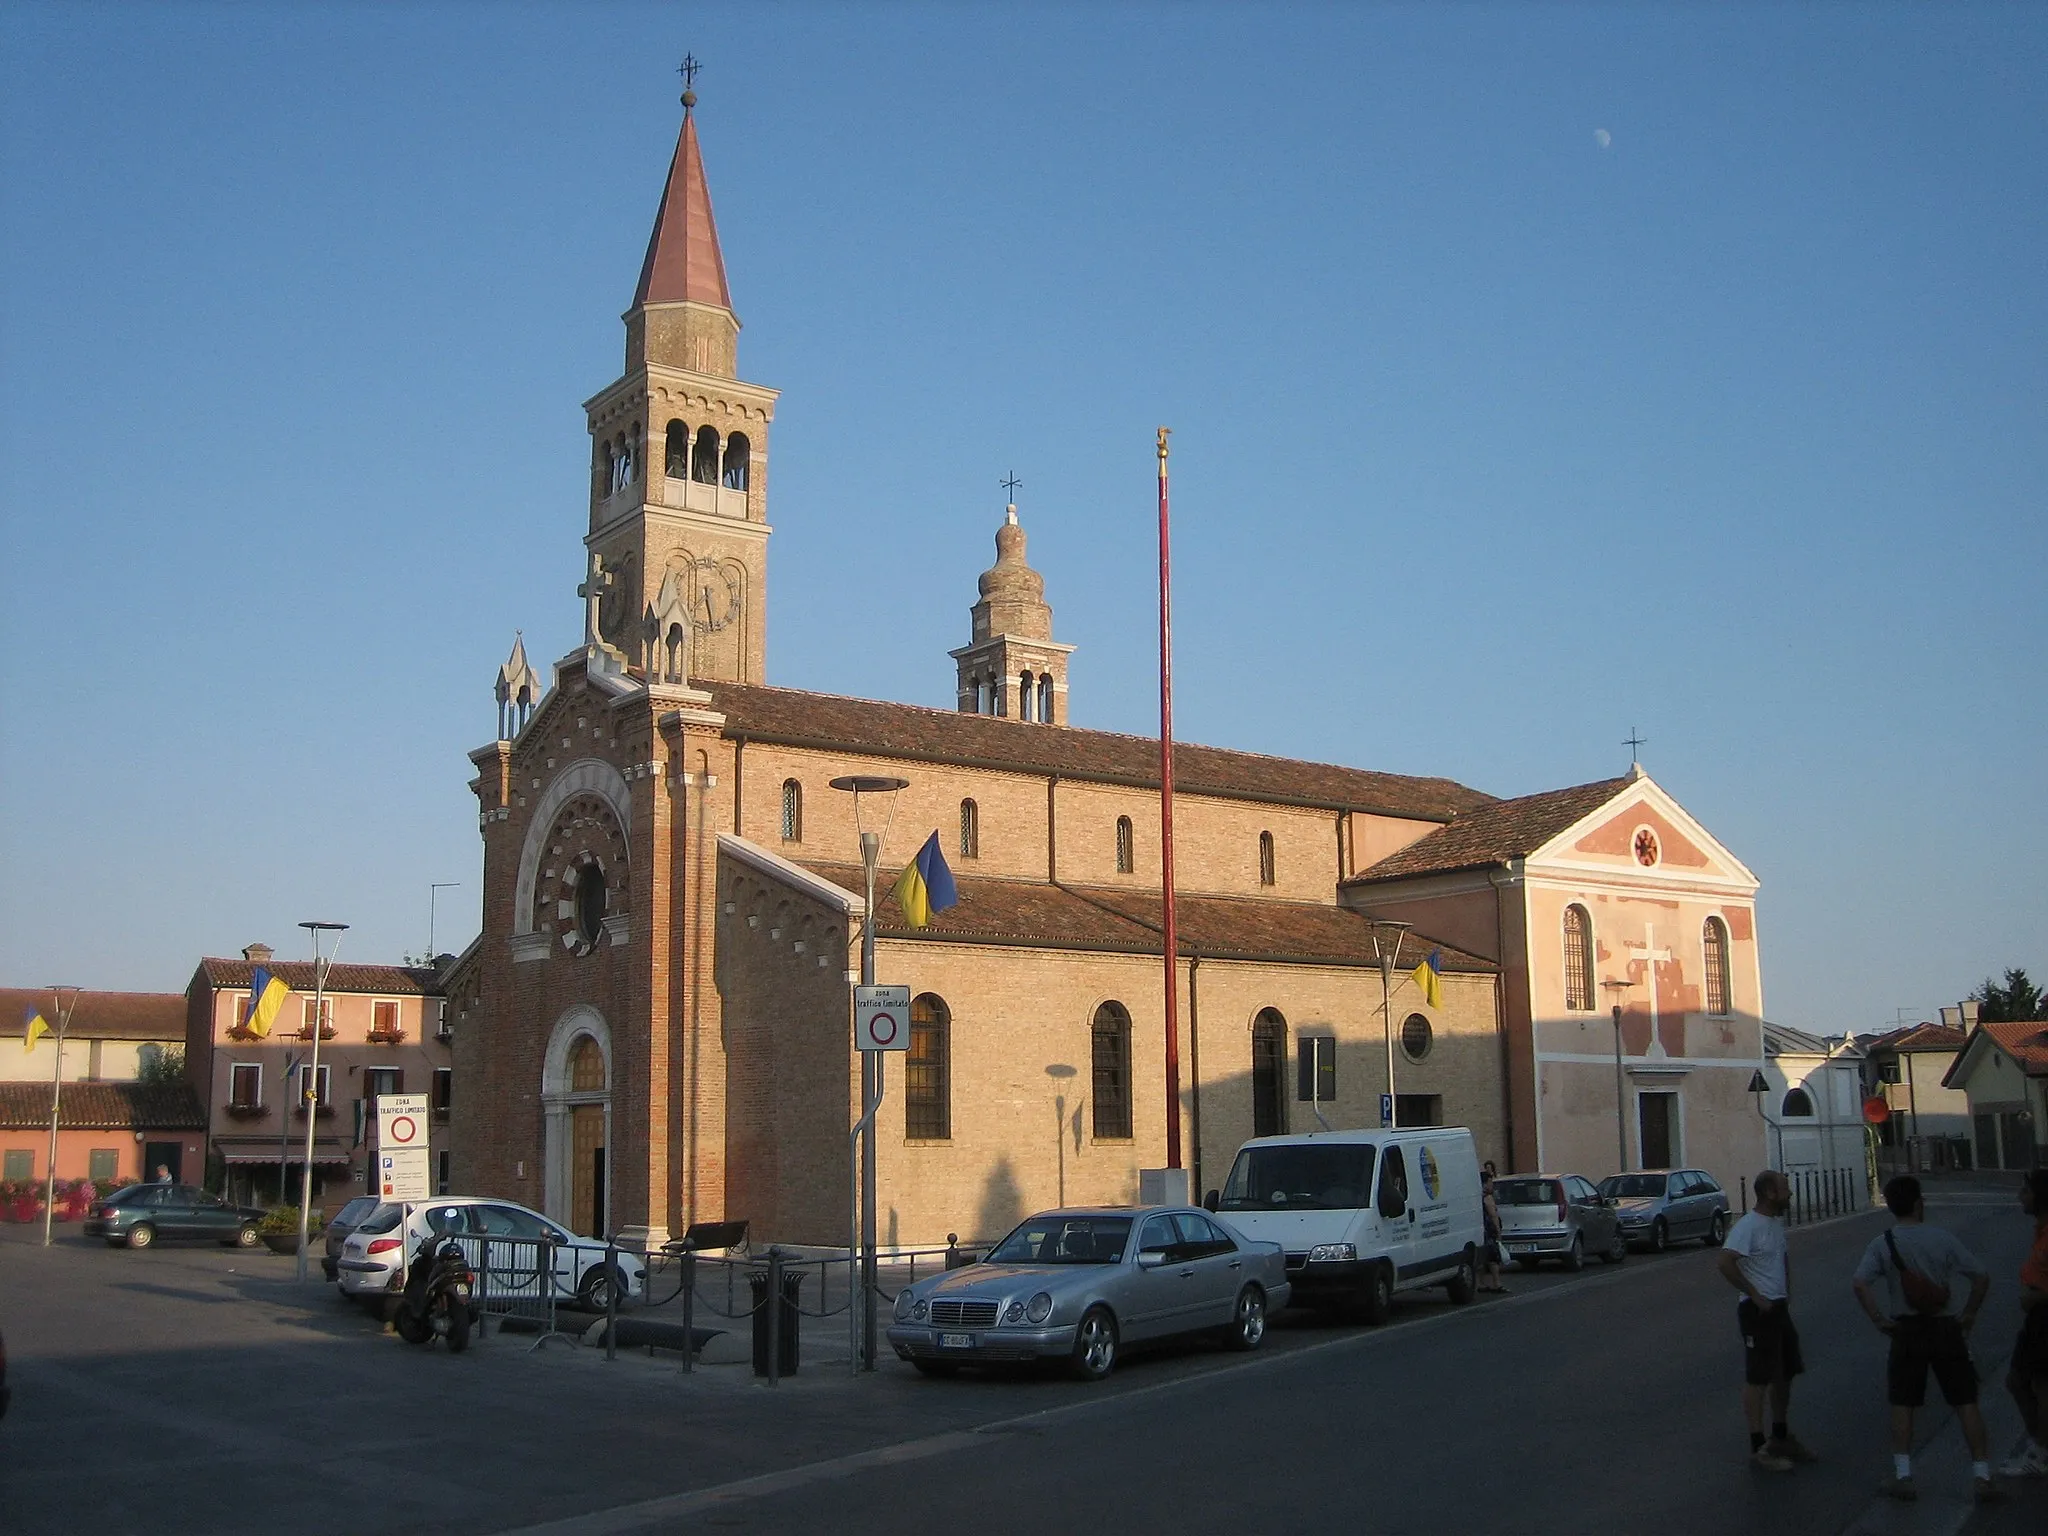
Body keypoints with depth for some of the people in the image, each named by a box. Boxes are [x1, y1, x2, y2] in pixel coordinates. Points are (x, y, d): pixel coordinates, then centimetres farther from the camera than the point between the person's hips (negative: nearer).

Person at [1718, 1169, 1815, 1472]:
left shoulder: (1776, 1224, 10)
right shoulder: (1748, 1226, -19)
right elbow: (1726, 1263, -28)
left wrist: (1787, 1293, 16)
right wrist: (1755, 1296, -22)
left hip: (1779, 1308, 9)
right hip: (1758, 1311, -9)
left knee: (1784, 1373, 17)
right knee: (1757, 1379, -4)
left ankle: (1781, 1438, 30)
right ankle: (1758, 1449, 0)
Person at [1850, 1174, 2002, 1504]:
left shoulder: (1882, 1244, -6)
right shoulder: (1943, 1238, -6)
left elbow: (1860, 1284, -18)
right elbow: (1982, 1277, -8)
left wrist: (1879, 1320, -8)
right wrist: (1969, 1314, 2)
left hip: (1907, 1331, 0)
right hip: (1946, 1329, 0)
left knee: (1902, 1404, 11)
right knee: (1965, 1402, 8)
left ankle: (1903, 1477, 10)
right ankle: (1982, 1476, 7)